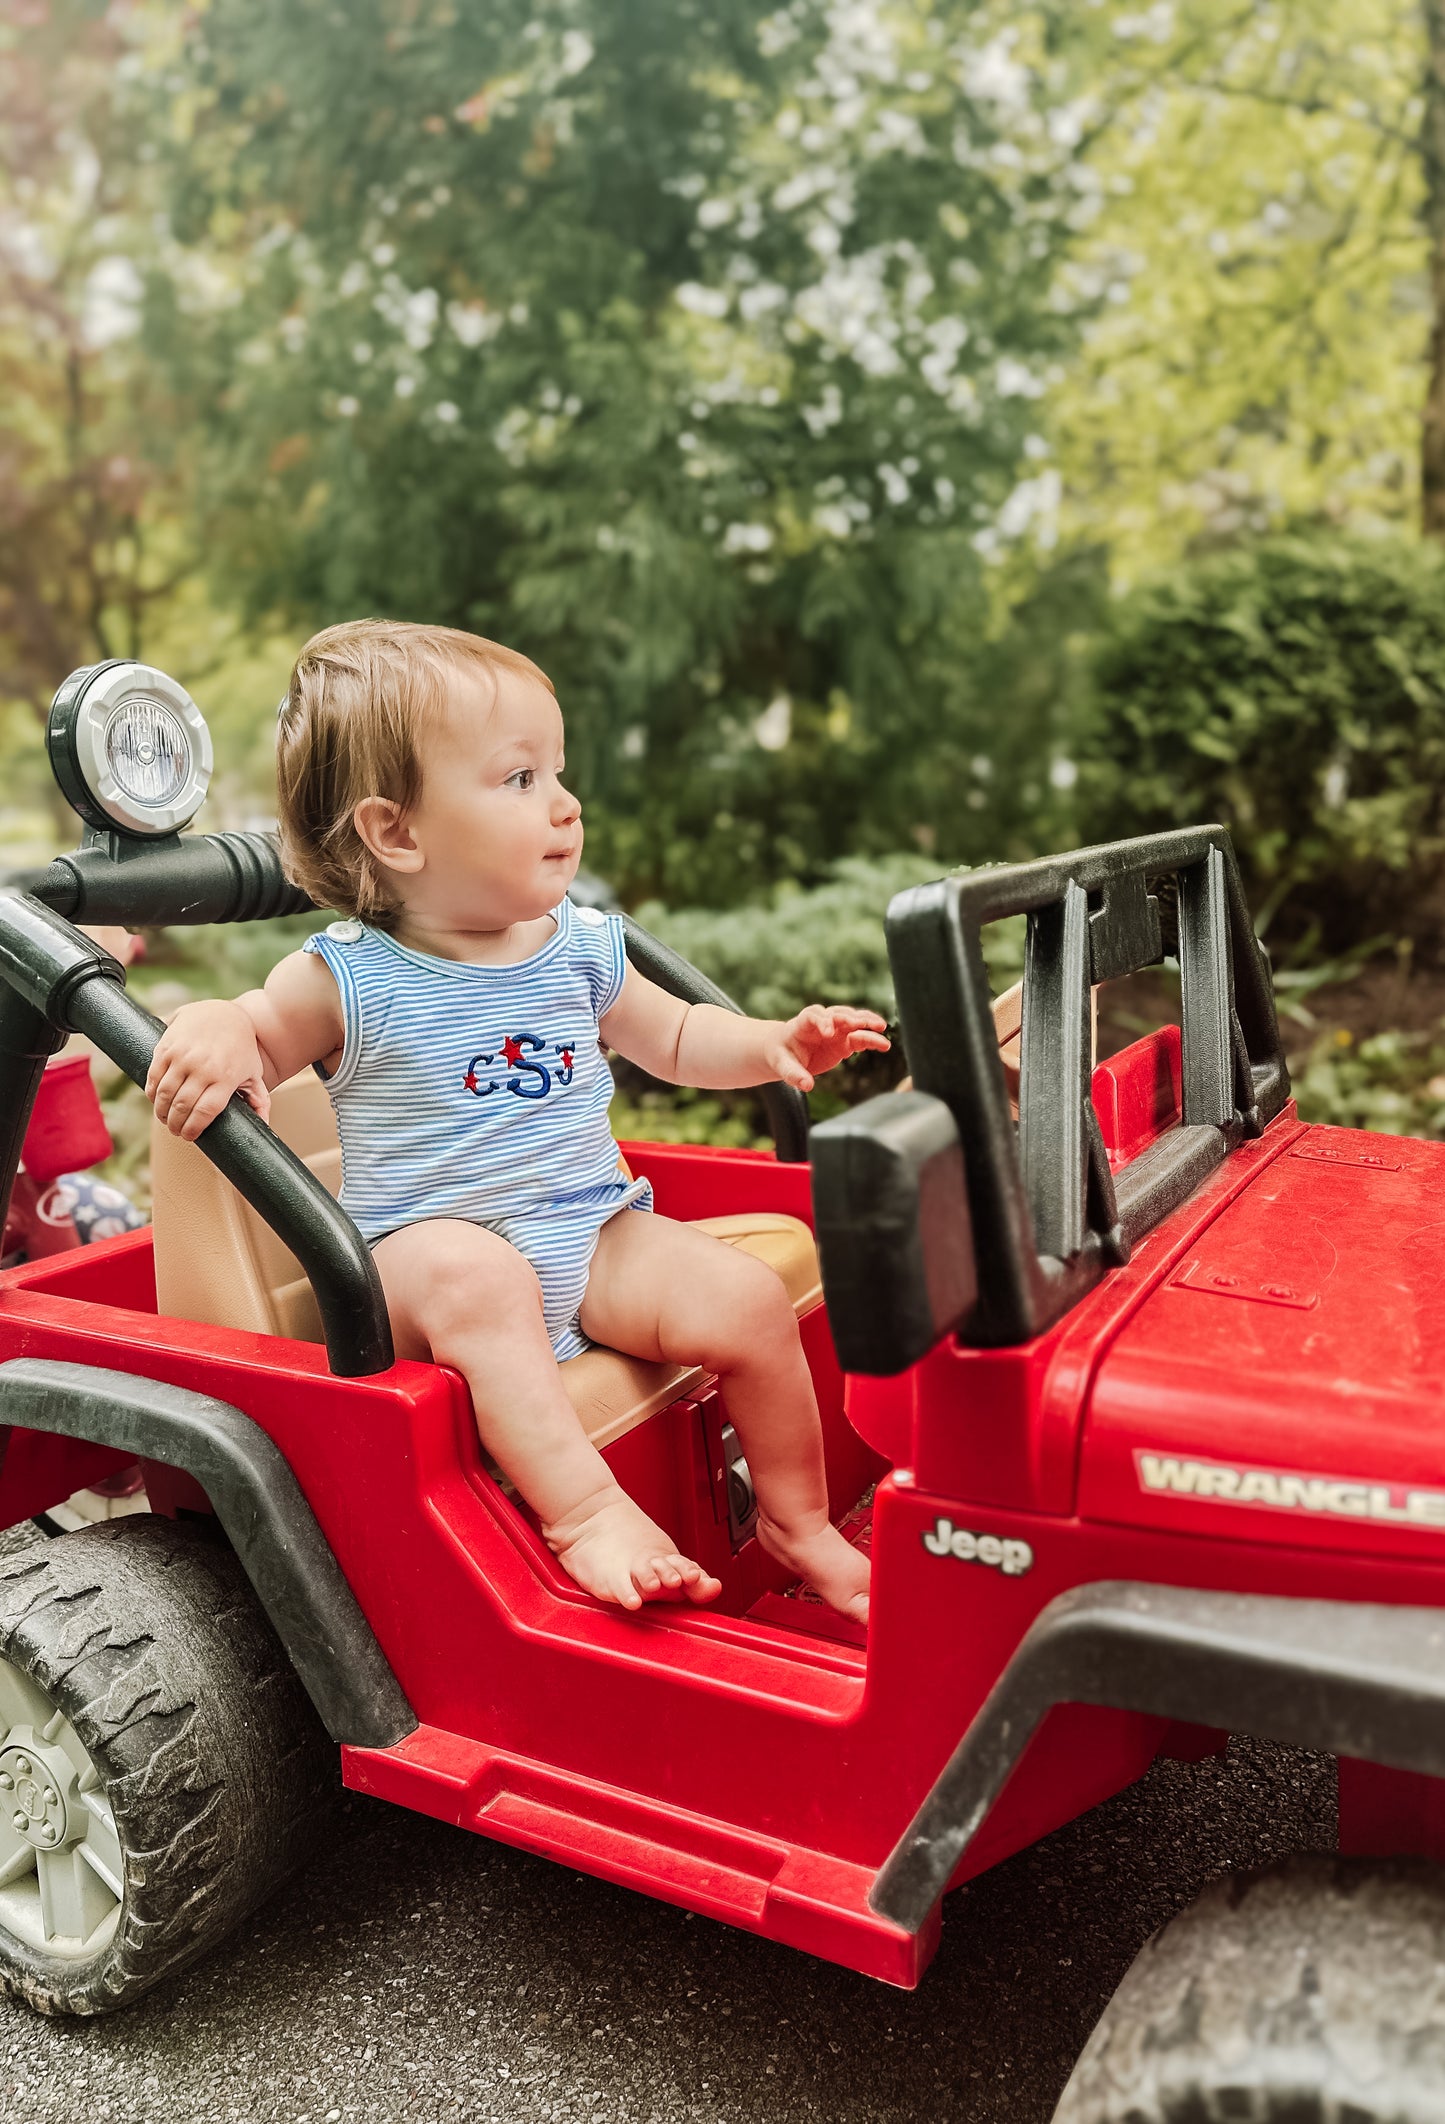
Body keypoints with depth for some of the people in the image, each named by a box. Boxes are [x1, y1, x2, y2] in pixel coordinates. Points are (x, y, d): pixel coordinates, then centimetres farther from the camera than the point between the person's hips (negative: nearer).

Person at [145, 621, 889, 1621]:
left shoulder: (578, 947, 5)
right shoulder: (351, 979, -8)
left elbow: (675, 1039, 17)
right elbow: (255, 1032, -1)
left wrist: (773, 1043, 1)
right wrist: (212, 1031, -25)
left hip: (594, 1233, 4)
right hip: (427, 1249, -4)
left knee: (745, 1296, -13)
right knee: (473, 1274, -38)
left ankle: (799, 1519, 8)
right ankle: (584, 1507, -34)